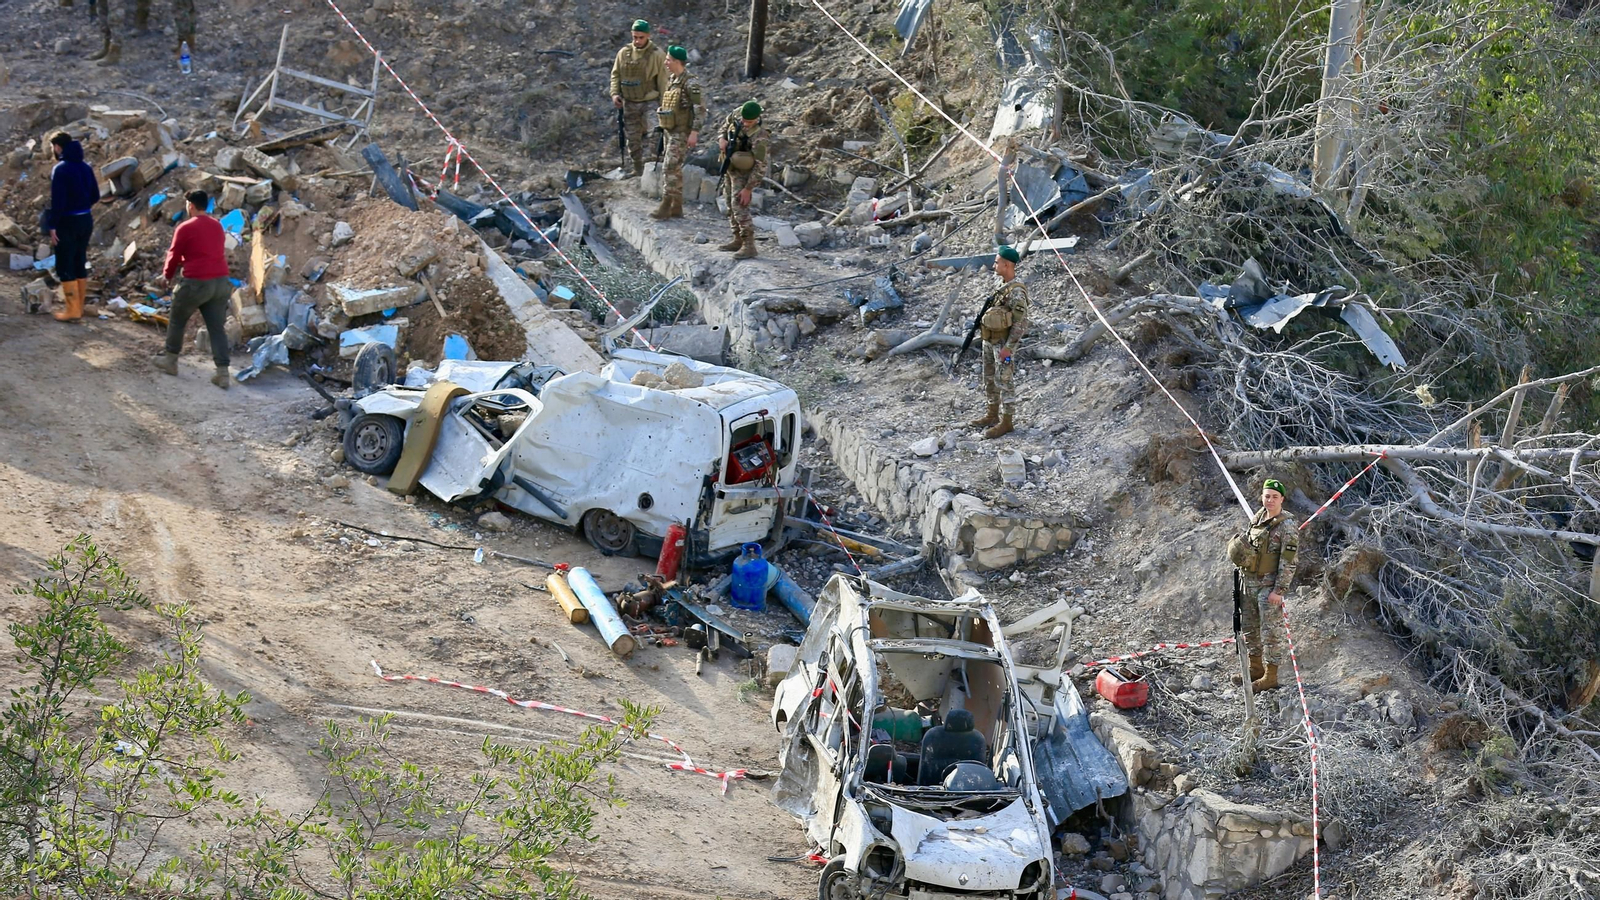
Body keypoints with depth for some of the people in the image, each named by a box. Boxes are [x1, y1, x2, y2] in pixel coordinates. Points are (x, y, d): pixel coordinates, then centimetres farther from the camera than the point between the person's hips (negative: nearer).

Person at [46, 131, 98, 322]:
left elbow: (57, 200, -19)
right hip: (86, 220, 7)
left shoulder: (60, 169, -16)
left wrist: (53, 226, -15)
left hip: (67, 222, -7)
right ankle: (78, 306, 20)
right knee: (80, 264, 14)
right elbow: (95, 196, 11)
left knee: (65, 266, 1)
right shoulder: (86, 167, 6)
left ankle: (72, 309, 0)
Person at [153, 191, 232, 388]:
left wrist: (167, 275, 20)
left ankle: (170, 360, 28)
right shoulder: (217, 226, 11)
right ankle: (223, 373, 0)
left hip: (196, 283, -5)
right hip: (221, 282, 5)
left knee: (176, 320, 17)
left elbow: (174, 255, 0)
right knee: (217, 328, 6)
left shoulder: (185, 228, -8)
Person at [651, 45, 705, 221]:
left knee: (670, 167, -12)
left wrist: (694, 132, -23)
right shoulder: (671, 80, 11)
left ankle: (665, 207, -11)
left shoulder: (689, 83, -15)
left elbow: (700, 108, -18)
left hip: (682, 132, -9)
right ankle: (677, 207, 16)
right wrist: (663, 129, 20)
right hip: (670, 131, 9)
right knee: (675, 169, 11)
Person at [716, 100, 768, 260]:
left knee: (740, 208, -15)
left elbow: (760, 166, -27)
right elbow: (727, 123, 13)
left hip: (743, 173, -8)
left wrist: (748, 188, -25)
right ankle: (738, 240, 23)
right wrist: (722, 138, -9)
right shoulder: (738, 114, -10)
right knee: (730, 206, 14)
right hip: (729, 169, 8)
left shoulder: (758, 138, -30)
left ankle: (749, 246, -15)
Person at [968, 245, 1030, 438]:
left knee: (1004, 382, -1)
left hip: (1004, 343, -9)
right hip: (990, 341, 9)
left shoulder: (1016, 292, -21)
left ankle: (1007, 421, 7)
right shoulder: (1003, 286, 6)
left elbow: (1020, 323, -21)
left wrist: (1008, 348, -21)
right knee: (990, 379, 18)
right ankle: (993, 415, 30)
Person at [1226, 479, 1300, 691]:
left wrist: (1279, 591, -18)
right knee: (1249, 626, 16)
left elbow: (1289, 562, -16)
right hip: (1250, 582, 8)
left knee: (1268, 631, -3)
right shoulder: (1256, 518, 8)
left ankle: (1270, 676, 6)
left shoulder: (1287, 526, -14)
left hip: (1270, 585, -8)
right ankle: (1256, 668, 30)